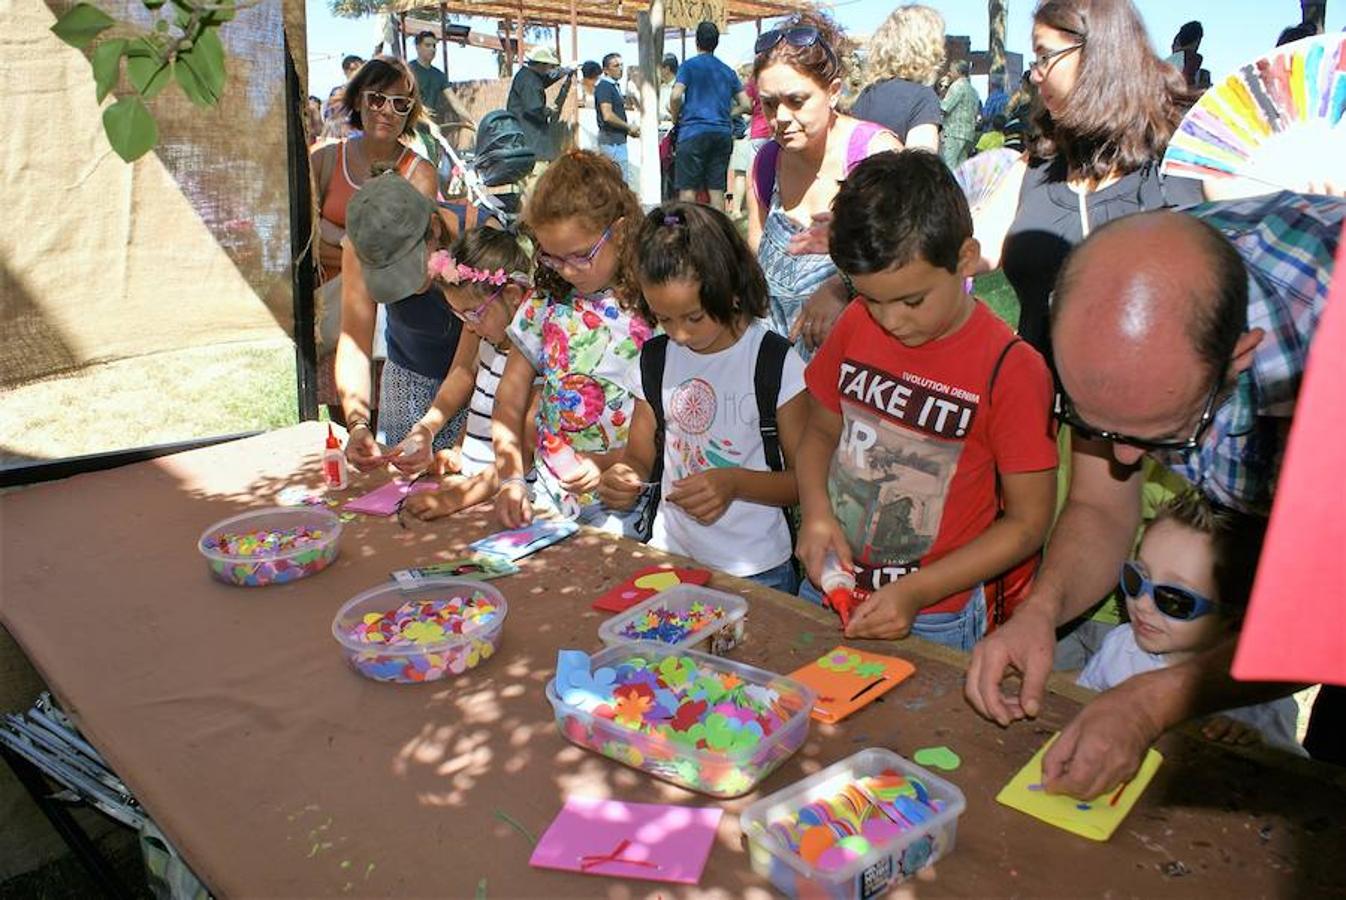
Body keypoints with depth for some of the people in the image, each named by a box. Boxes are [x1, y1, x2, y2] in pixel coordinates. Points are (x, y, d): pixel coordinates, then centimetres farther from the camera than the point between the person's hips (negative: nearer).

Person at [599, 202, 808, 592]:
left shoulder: (776, 363, -9)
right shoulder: (655, 359, 5)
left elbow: (806, 479, -6)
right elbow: (640, 456, 11)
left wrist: (734, 483, -22)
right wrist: (622, 478, -11)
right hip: (669, 558, 3)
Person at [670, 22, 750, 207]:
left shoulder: (689, 65, 1)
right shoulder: (728, 71, 15)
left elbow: (675, 96, -12)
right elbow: (746, 105, 12)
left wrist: (676, 118, 4)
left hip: (694, 131, -4)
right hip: (723, 133, 5)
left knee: (687, 188, -5)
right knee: (717, 189, 6)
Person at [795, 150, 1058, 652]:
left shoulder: (1011, 370, -17)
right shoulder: (855, 327, -2)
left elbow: (1028, 522, -11)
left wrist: (916, 592, -19)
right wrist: (815, 511, -8)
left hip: (935, 620, -4)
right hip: (828, 588, 5)